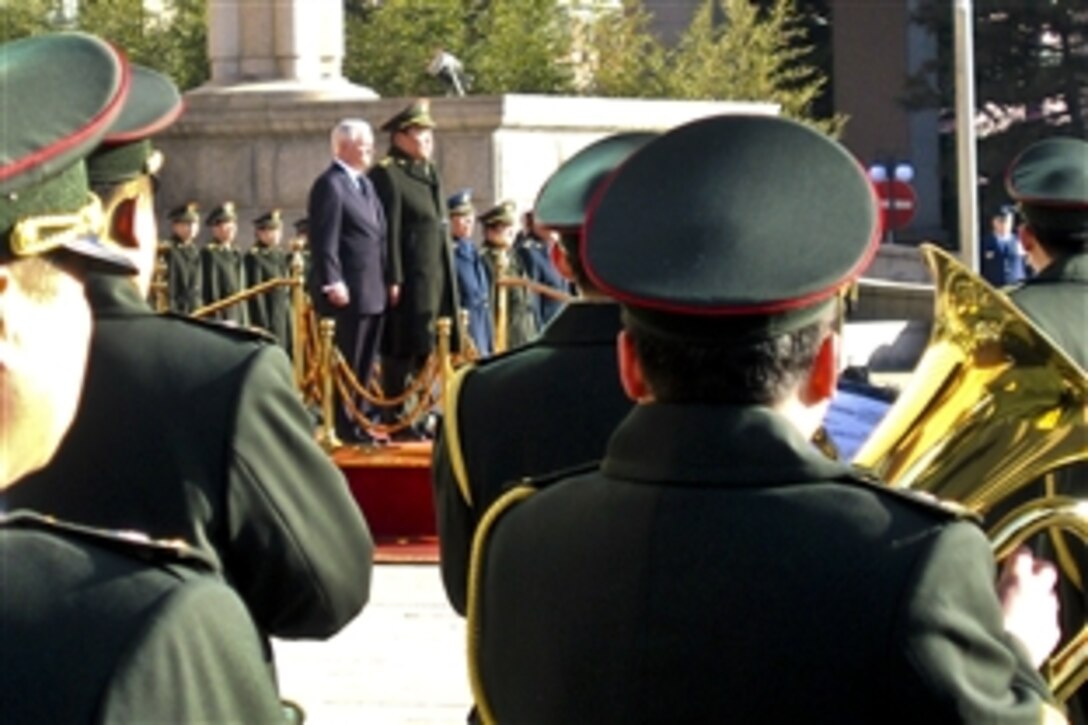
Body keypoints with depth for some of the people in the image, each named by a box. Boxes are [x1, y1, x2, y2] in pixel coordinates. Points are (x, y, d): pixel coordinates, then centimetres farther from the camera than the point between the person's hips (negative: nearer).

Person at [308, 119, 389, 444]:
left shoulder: (365, 184, 19)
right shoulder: (330, 185, -11)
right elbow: (324, 241, -16)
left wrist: (389, 280, 14)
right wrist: (333, 283, -21)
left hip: (373, 292, 9)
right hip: (347, 293, -9)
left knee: (364, 365, 13)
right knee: (346, 364, -3)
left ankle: (355, 421, 20)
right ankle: (343, 426, 2)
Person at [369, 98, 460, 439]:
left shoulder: (429, 173, 18)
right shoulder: (387, 174, -10)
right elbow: (388, 232, -16)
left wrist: (448, 281, 17)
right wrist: (393, 280, -20)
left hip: (436, 280, 9)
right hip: (409, 280, -9)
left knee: (429, 350, 11)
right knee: (401, 354, -4)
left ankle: (423, 418, 18)